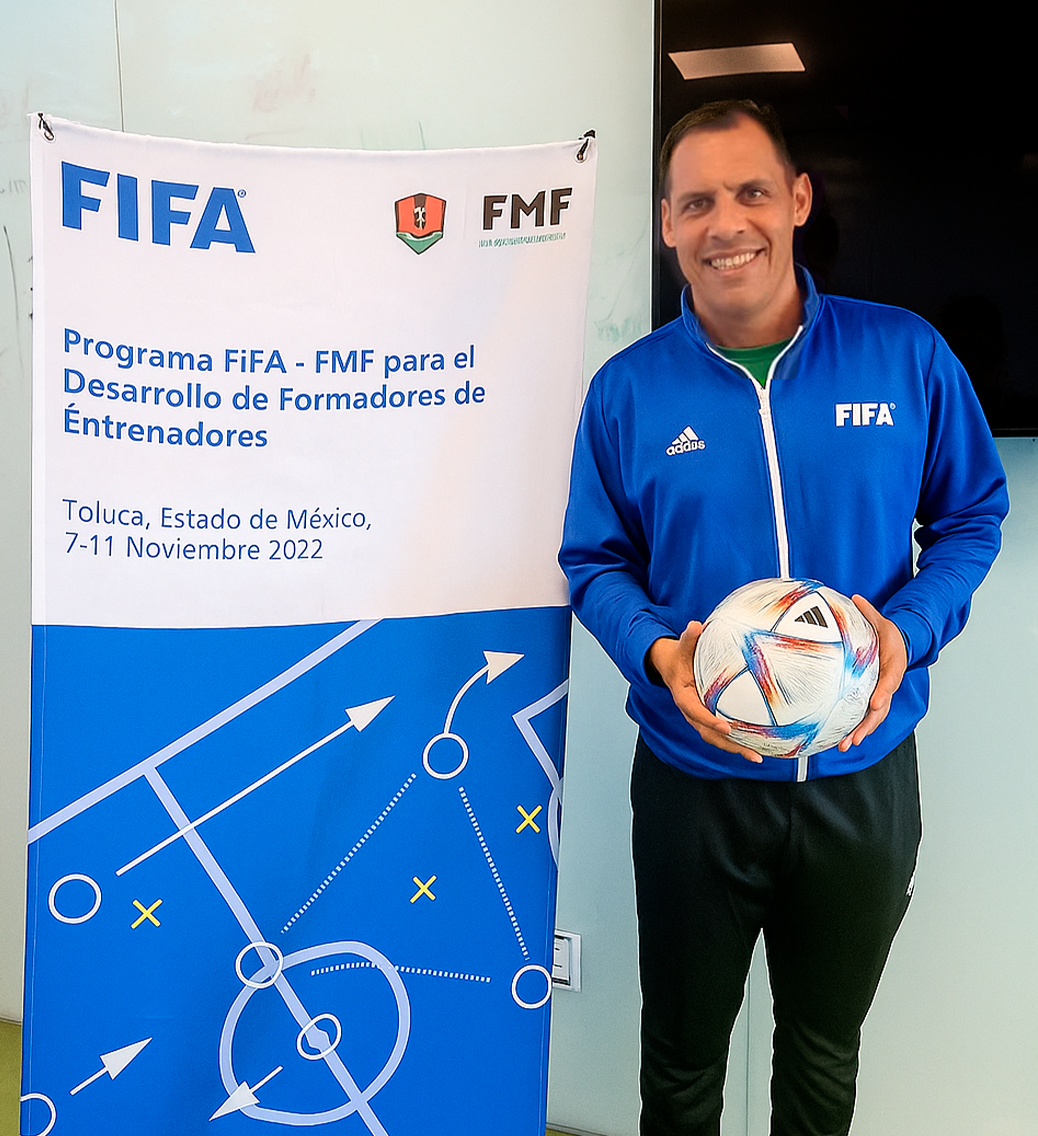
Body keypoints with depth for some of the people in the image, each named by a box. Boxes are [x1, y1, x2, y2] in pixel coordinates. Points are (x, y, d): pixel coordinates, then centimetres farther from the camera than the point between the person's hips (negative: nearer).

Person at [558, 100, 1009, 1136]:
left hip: (862, 774, 1)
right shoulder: (628, 390, -7)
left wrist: (909, 630, -16)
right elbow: (594, 562, 0)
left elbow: (972, 512, 2)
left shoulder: (905, 357, -7)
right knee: (682, 1051, 21)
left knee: (825, 1046, 25)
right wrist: (656, 652, -21)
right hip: (694, 775, 0)